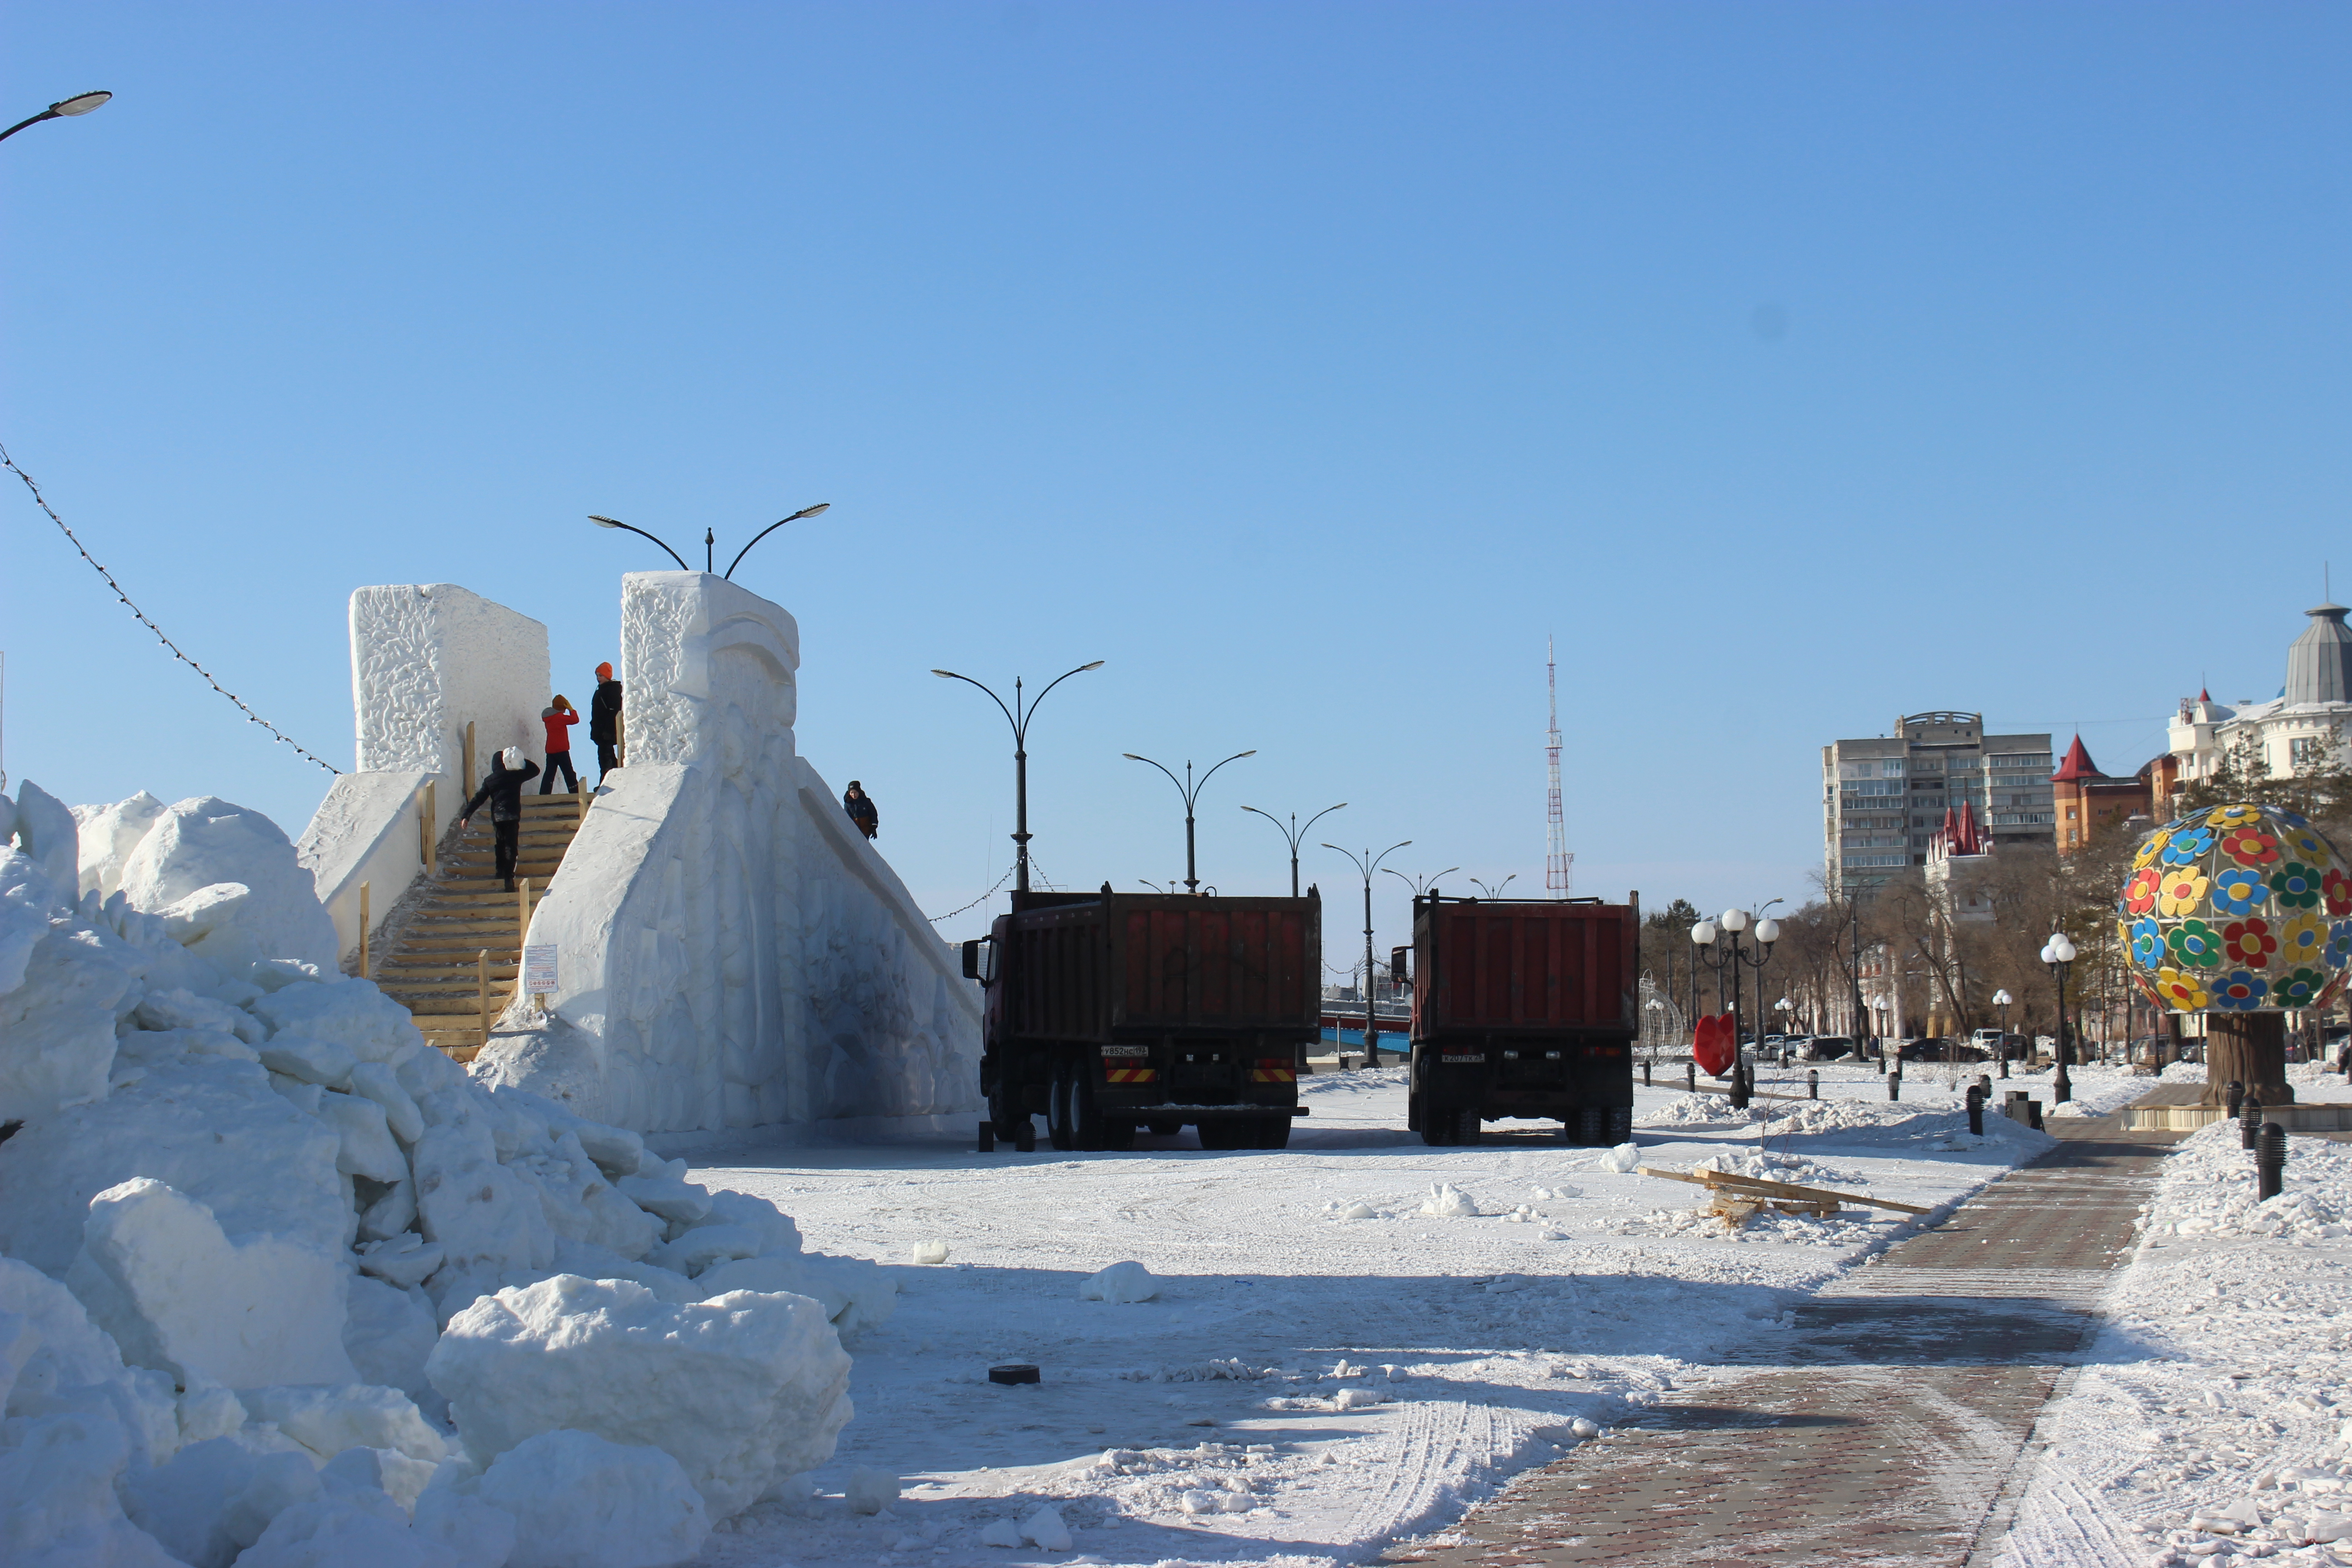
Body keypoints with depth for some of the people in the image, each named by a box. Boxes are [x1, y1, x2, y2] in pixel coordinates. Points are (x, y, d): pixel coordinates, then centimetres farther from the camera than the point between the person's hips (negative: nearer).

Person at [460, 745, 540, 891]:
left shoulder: (489, 781, 9)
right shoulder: (516, 776, 0)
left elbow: (478, 799, 6)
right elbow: (535, 770, 13)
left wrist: (466, 816, 5)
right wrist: (522, 760, 18)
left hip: (497, 817, 4)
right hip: (512, 816, -4)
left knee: (501, 846, 21)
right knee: (511, 847, -5)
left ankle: (500, 874, 27)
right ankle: (509, 878, -19)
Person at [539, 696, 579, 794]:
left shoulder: (548, 717, 10)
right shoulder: (559, 717, -14)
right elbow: (575, 720, -16)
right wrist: (571, 709, -5)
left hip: (550, 750, 7)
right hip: (561, 750, -7)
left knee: (549, 773, 5)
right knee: (569, 772, -2)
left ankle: (544, 794, -2)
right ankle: (575, 793, -2)